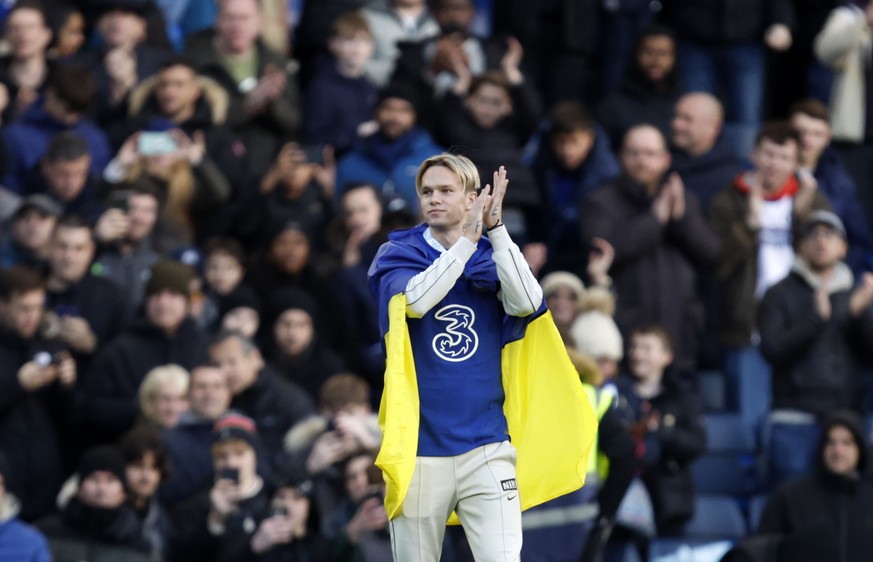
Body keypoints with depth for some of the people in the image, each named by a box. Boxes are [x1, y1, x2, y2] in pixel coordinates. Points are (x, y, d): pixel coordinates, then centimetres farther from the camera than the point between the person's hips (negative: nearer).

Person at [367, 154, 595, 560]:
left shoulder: (492, 258, 8)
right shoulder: (397, 254, 4)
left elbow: (527, 303, -12)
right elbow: (416, 299, -17)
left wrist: (496, 229, -17)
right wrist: (468, 239, -17)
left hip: (486, 446, 0)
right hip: (419, 447, 0)